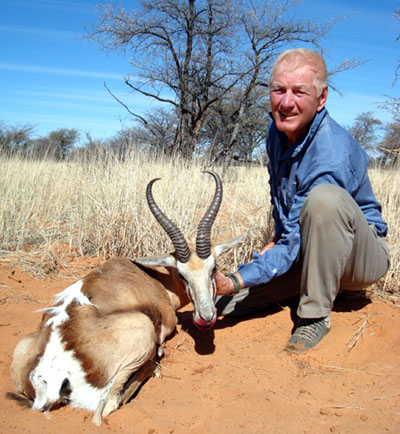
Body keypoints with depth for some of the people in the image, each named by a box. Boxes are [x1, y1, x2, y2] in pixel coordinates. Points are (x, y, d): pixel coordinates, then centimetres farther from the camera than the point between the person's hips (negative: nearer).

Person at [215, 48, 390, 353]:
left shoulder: (331, 158, -31)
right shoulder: (278, 130, -4)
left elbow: (293, 245, -30)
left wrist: (235, 281, -34)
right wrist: (279, 239, 8)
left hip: (362, 256, -7)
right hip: (305, 252, 7)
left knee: (323, 198, -39)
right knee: (227, 303, -4)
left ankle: (316, 315, -23)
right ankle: (313, 284, 16)